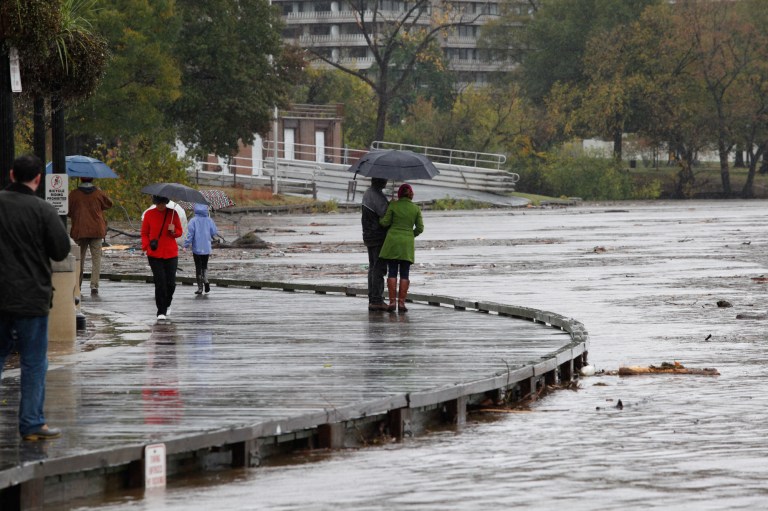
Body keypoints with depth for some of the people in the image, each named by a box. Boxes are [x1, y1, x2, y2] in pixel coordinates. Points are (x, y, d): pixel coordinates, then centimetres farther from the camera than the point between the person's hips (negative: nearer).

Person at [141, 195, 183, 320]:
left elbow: (179, 232, 10)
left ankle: (167, 305, 30)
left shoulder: (173, 213, 4)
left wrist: (173, 231, -13)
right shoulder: (149, 214, 1)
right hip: (154, 254, -1)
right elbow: (144, 233, 6)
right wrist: (145, 246, -10)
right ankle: (161, 311, -1)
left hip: (171, 253, 1)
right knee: (160, 282, -8)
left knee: (171, 283, 1)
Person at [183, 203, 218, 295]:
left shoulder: (193, 221, -10)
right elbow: (214, 233, 1)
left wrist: (186, 245, -6)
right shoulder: (209, 220, -4)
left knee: (198, 268, 6)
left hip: (197, 249, -2)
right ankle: (206, 280, -9)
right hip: (207, 249, 2)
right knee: (204, 266, 17)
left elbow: (190, 234, -13)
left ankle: (200, 288, 5)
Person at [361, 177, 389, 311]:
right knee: (379, 268, -7)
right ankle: (377, 300, -7)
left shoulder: (367, 193, 11)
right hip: (379, 237, -10)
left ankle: (372, 300, 15)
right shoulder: (377, 196, -19)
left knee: (373, 268, 13)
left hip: (369, 236, 10)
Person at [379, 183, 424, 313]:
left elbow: (385, 222, -1)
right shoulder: (416, 209, 2)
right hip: (407, 243, 1)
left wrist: (381, 218, 21)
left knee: (392, 273, 2)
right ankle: (401, 303, -4)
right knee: (405, 274, 3)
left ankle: (392, 302, -5)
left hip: (392, 241, -1)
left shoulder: (393, 205, -3)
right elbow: (420, 228, 3)